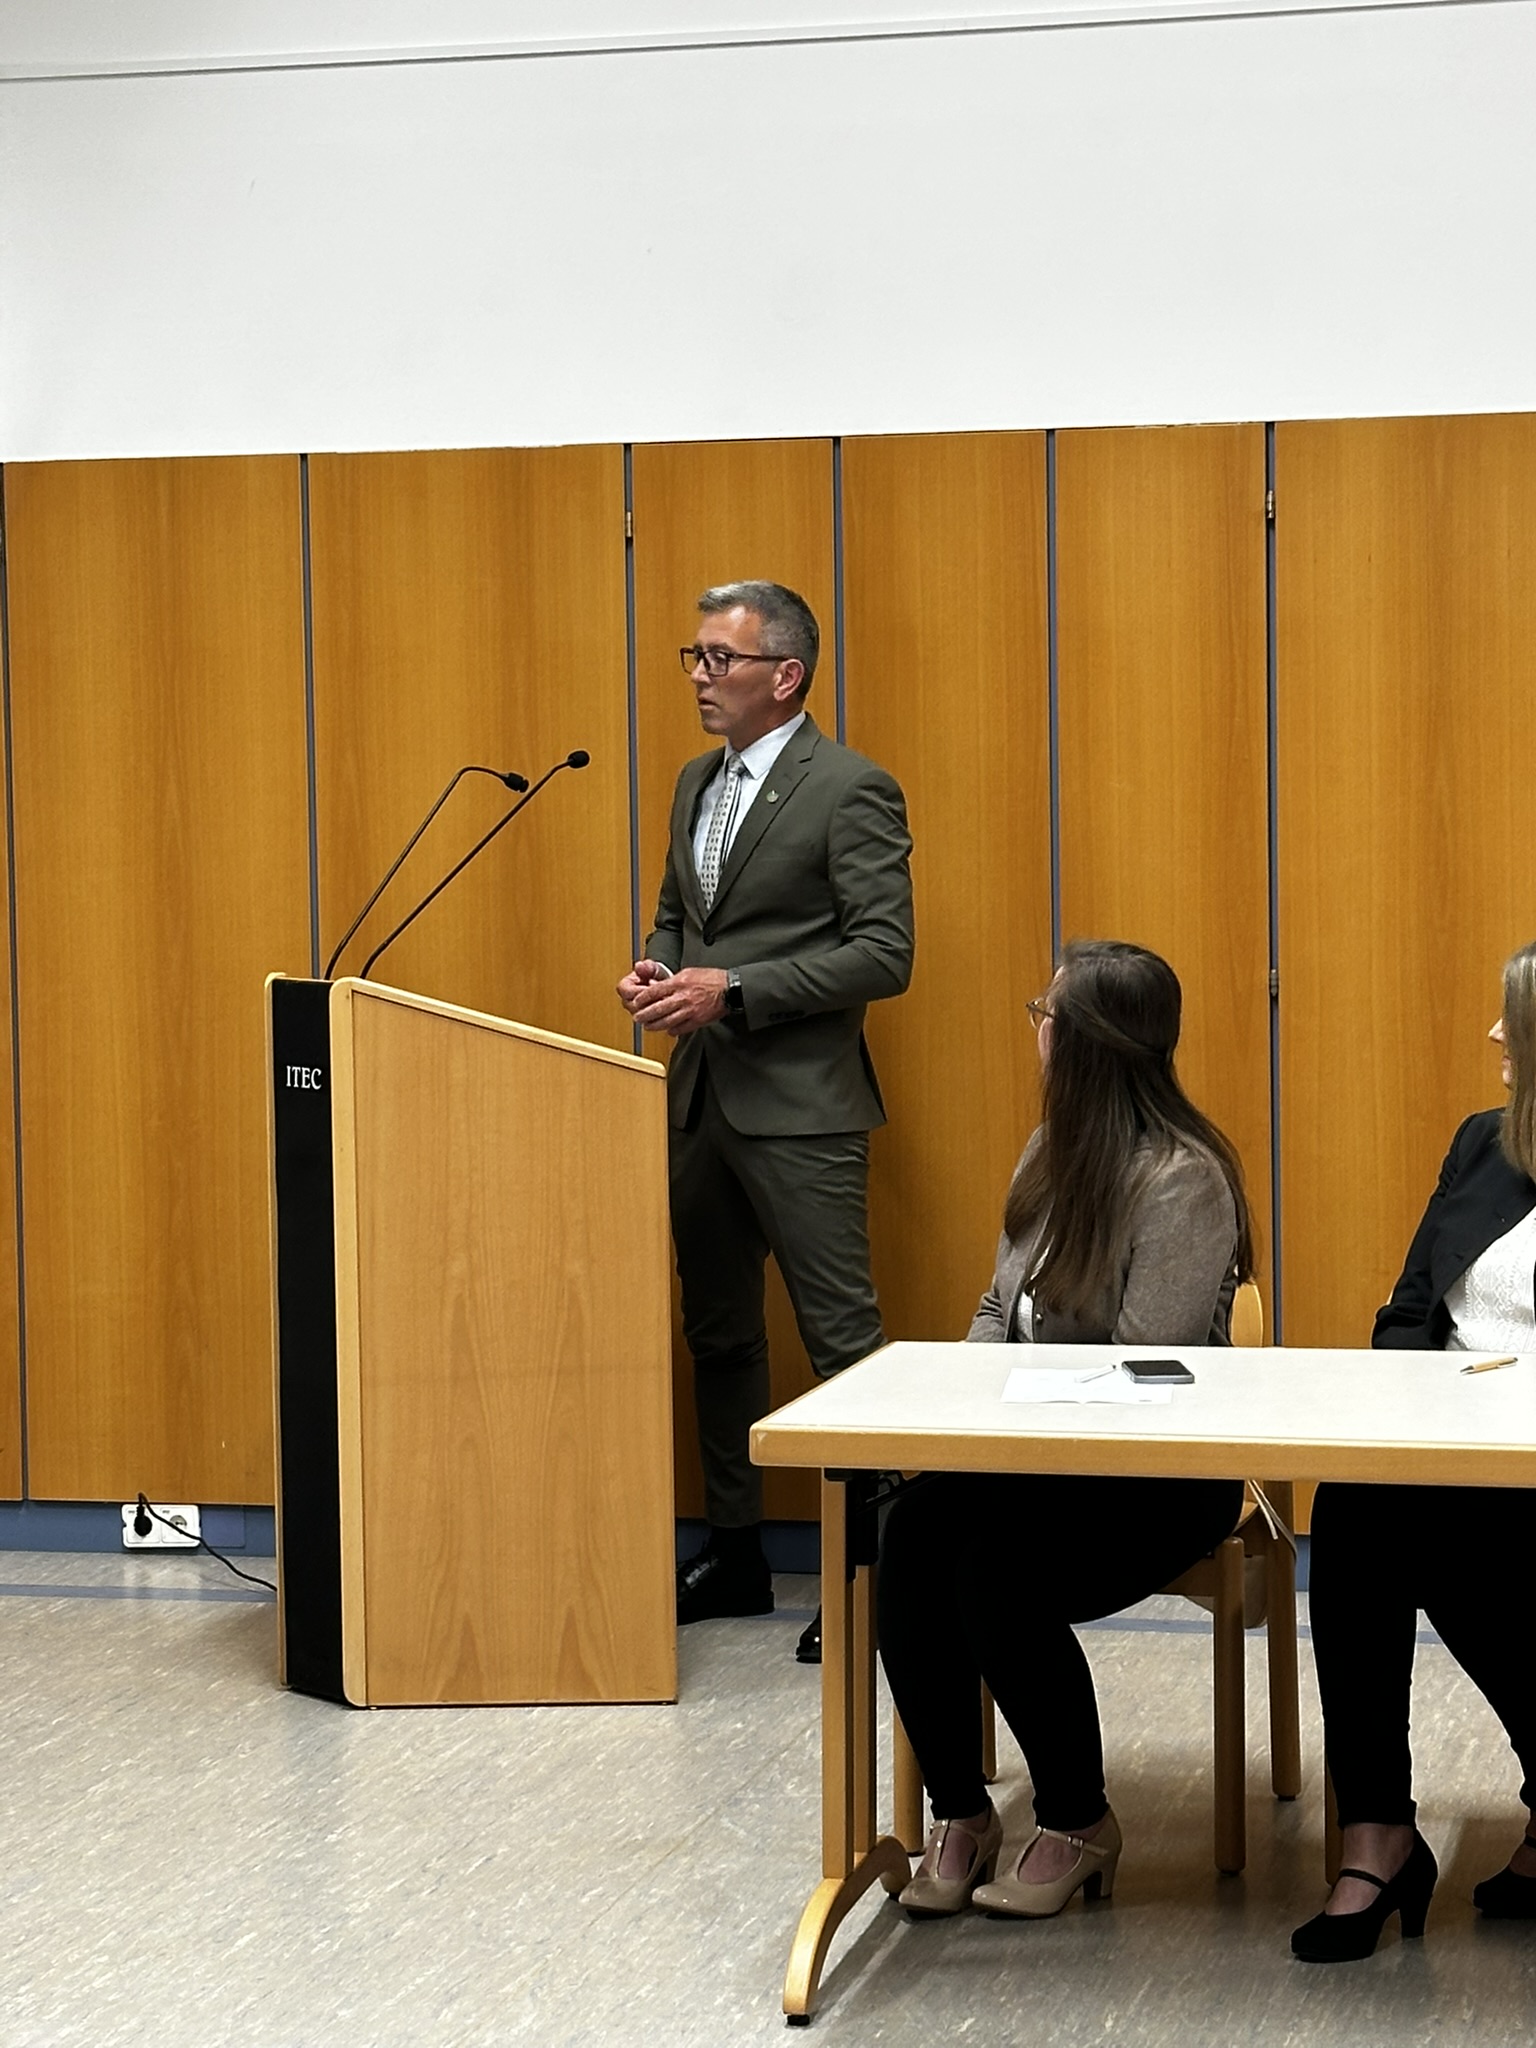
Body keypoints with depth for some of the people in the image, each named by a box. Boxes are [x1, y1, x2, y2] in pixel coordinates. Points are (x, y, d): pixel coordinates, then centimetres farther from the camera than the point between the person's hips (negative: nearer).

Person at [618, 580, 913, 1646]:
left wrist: (734, 989, -20)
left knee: (842, 1337, -5)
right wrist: (657, 967, 2)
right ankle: (736, 1551, 26)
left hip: (799, 1107, -8)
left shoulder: (852, 790, -11)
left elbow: (884, 954, -16)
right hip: (701, 1097, 8)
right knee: (719, 1333, 15)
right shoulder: (700, 782, 14)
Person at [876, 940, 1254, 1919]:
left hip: (1163, 1478, -7)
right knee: (911, 1536, -23)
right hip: (1043, 1455, 7)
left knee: (999, 1573, -30)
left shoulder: (1181, 1179, -15)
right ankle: (960, 1814, -9)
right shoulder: (1053, 1151, 12)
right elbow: (999, 1311, 16)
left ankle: (1078, 1825, -7)